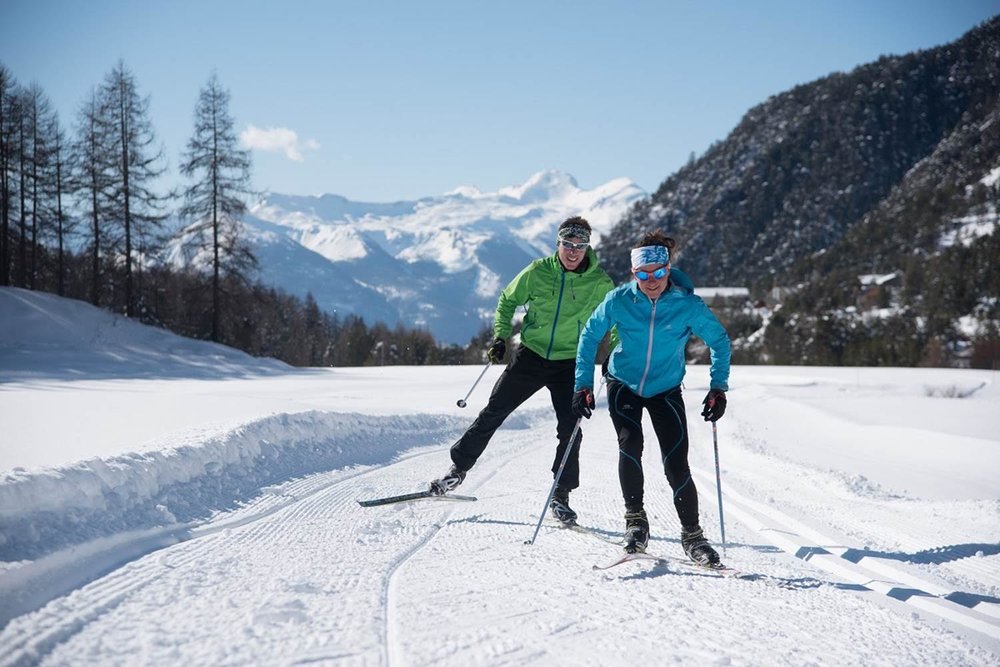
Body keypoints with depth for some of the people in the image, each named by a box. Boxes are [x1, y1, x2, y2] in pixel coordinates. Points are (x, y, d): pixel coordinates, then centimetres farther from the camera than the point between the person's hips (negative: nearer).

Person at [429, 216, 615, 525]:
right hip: (531, 355, 1)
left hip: (570, 363, 0)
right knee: (493, 412, 2)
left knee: (570, 429, -8)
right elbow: (508, 300, 7)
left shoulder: (599, 282, -8)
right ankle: (459, 467, 18)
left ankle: (560, 495, 6)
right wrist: (500, 336, -4)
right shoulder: (538, 272, -7)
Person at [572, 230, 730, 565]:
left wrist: (718, 387, -11)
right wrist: (583, 384, -7)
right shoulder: (619, 300, -16)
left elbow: (719, 340, -4)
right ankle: (635, 519, -8)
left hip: (665, 390, 0)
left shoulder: (688, 305, -18)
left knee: (677, 464, -7)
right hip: (623, 384, 0)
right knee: (630, 445, -22)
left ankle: (692, 535, 6)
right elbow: (590, 335, -3)